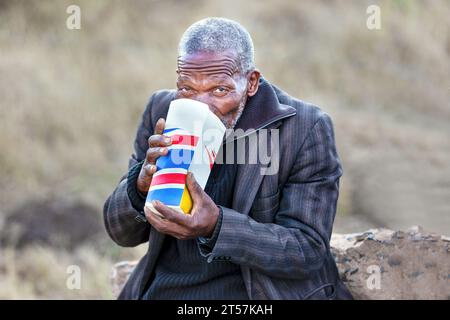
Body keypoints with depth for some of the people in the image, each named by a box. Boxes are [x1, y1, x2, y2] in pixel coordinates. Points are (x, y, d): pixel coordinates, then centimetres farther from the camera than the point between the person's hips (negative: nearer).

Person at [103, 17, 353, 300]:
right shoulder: (163, 110, 2)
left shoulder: (306, 129, -9)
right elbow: (122, 232, 5)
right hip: (162, 290, 3)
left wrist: (216, 226, -27)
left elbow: (309, 252, -14)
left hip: (256, 291, -3)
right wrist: (143, 183, -17)